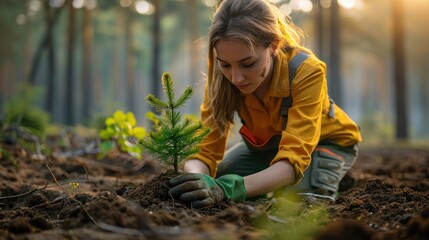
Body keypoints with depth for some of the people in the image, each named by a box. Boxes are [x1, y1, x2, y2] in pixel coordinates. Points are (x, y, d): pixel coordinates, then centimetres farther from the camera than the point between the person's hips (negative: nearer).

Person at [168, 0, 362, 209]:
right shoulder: (221, 74, -27)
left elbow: (294, 157, -46)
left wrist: (229, 188, -63)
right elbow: (206, 149, -28)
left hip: (326, 141, -3)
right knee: (212, 183, -15)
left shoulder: (306, 71, -38)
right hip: (266, 142, 4)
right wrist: (193, 180, -53)